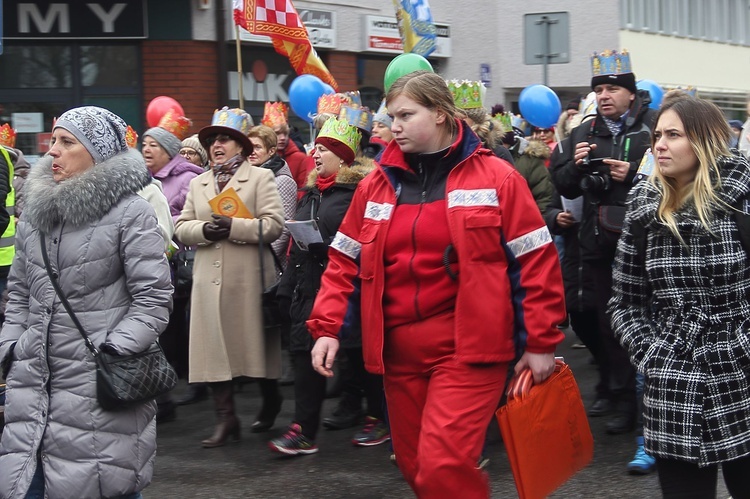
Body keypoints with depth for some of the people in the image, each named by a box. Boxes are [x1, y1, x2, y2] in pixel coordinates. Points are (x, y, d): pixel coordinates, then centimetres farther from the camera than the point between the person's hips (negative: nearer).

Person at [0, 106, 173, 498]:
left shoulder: (130, 212, -7)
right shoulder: (37, 209, 12)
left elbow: (153, 298, -9)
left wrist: (114, 352, -16)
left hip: (98, 384, -6)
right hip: (33, 380, 6)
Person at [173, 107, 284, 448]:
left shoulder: (261, 178, 4)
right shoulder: (197, 183, 19)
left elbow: (273, 225, -8)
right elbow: (181, 228, 12)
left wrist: (233, 227, -17)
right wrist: (204, 229, -9)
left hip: (249, 279, -4)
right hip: (209, 280, 4)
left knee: (255, 344, 4)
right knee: (214, 348, -1)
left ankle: (270, 405, 25)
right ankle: (225, 417, 4)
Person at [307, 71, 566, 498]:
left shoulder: (496, 177, -4)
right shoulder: (378, 185, 10)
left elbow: (536, 261, -4)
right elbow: (346, 264, 13)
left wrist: (540, 342, -6)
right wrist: (327, 328, 1)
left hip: (468, 348, -5)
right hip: (400, 351, 6)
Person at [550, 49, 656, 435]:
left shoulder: (655, 126, -4)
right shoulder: (584, 133, 13)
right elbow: (564, 187, 14)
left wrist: (634, 173, -20)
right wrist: (575, 165, -5)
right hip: (601, 243, 6)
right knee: (609, 320, 12)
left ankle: (638, 400, 7)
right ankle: (618, 393, 25)